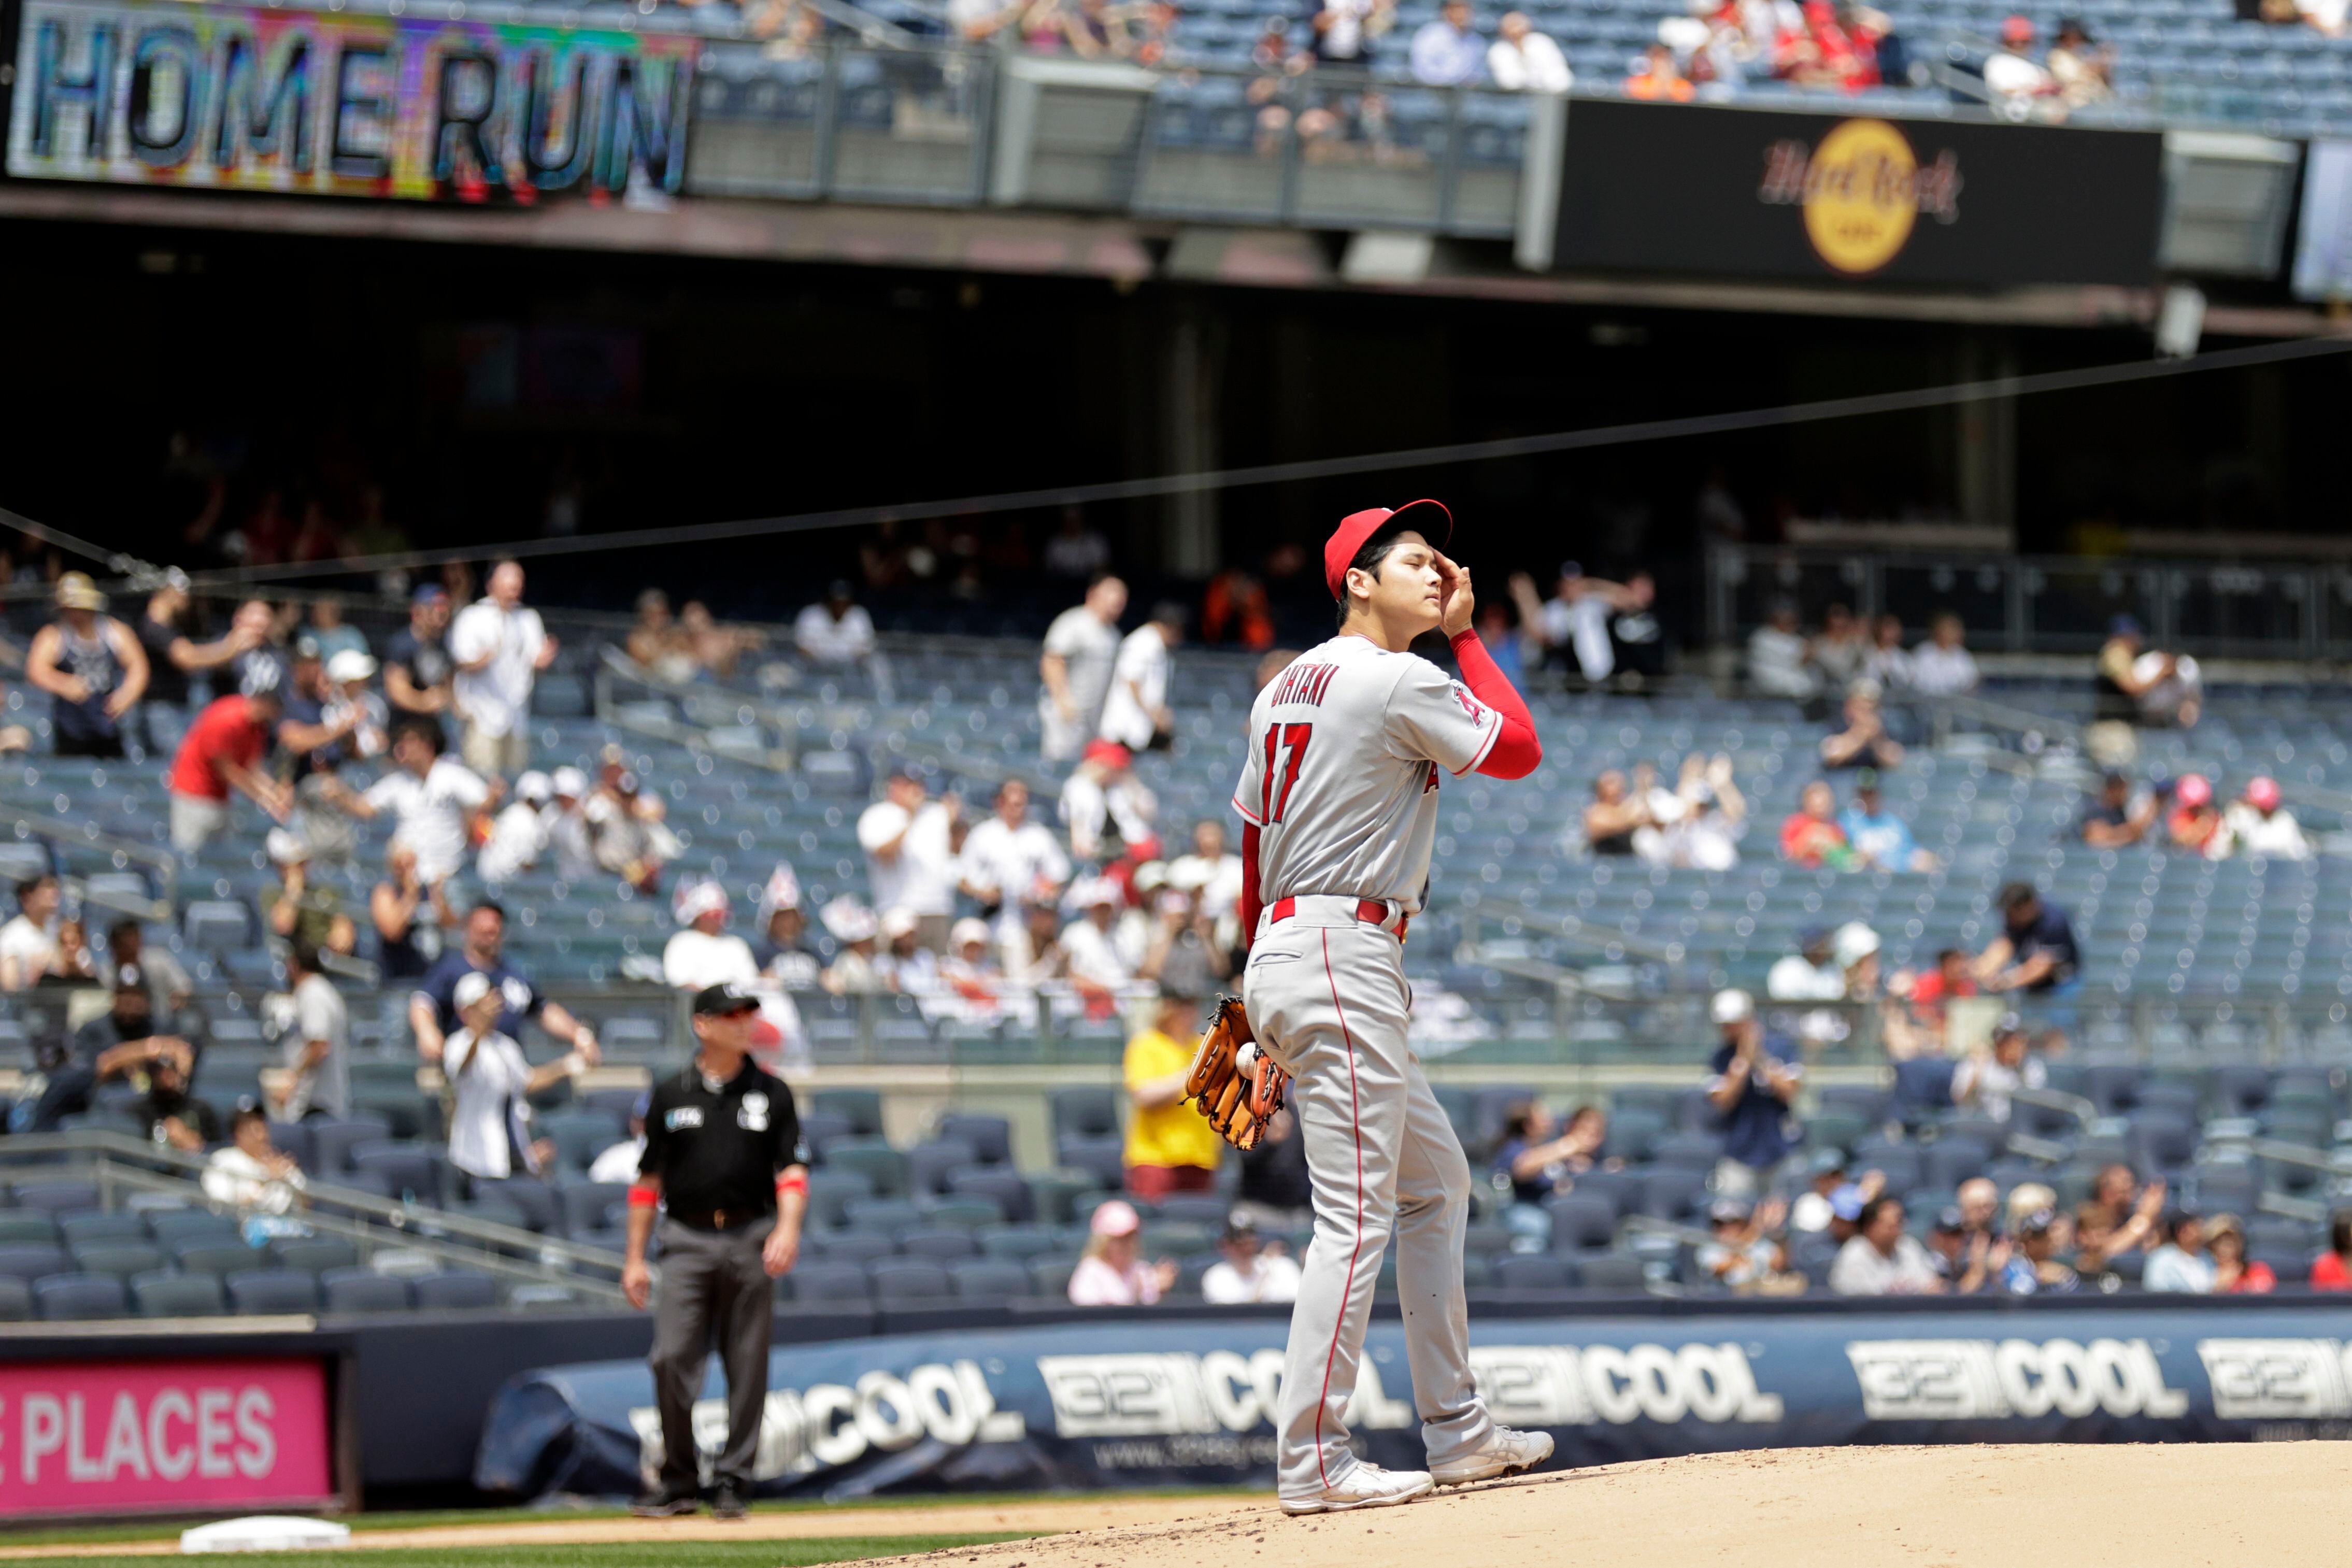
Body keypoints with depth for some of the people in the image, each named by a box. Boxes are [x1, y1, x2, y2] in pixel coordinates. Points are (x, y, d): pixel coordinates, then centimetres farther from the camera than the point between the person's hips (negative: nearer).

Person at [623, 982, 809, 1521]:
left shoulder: (771, 1093, 7)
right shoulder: (670, 1095, 7)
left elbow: (792, 1170, 2)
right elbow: (648, 1179, 9)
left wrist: (788, 1227, -17)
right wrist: (635, 1258, 5)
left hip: (750, 1238, 0)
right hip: (688, 1239, 0)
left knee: (748, 1365, 0)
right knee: (672, 1359, -8)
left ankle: (733, 1481, 8)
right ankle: (678, 1481, 2)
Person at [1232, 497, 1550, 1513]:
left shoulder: (1285, 690, 17)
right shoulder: (1404, 682, -10)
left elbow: (1253, 847, 19)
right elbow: (1518, 750, -2)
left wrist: (1256, 995, 23)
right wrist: (1467, 636, 6)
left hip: (1283, 949, 10)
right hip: (1344, 952, -10)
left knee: (1435, 1180, 17)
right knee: (1357, 1216, -11)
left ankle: (1457, 1431, 18)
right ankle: (1310, 1462, -13)